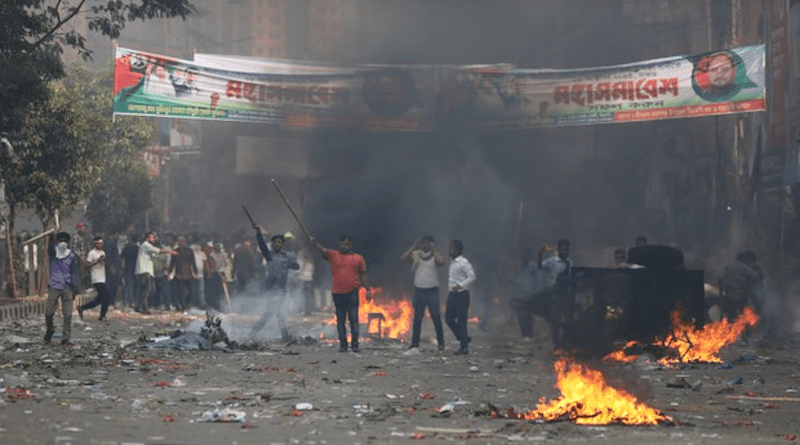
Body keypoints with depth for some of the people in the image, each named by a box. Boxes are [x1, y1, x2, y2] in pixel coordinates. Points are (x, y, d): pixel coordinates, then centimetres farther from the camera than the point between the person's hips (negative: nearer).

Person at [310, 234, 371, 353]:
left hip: (352, 293, -1)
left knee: (354, 319, -2)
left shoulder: (358, 258, 9)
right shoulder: (333, 255, 8)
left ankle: (354, 344, 1)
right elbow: (322, 250, -9)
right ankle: (343, 345, 10)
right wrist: (314, 243, -29)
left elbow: (363, 276, 13)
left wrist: (368, 290, 7)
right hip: (338, 293, 1)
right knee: (340, 320, 5)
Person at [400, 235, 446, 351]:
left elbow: (441, 262, -26)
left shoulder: (436, 255, -3)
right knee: (417, 318, 6)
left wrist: (433, 250, -16)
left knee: (436, 317, -1)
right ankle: (415, 343, 10)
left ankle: (441, 342, 6)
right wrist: (413, 247, -12)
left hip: (432, 290, -3)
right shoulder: (416, 254, 4)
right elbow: (403, 258, -10)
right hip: (419, 290, 3)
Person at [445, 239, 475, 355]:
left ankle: (464, 347, 1)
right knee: (449, 318, 8)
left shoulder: (463, 263, -14)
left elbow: (472, 277, -19)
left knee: (461, 320, -5)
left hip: (461, 294, -9)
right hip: (452, 294, 9)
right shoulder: (452, 262, 13)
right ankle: (463, 338, 22)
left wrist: (460, 285, -23)